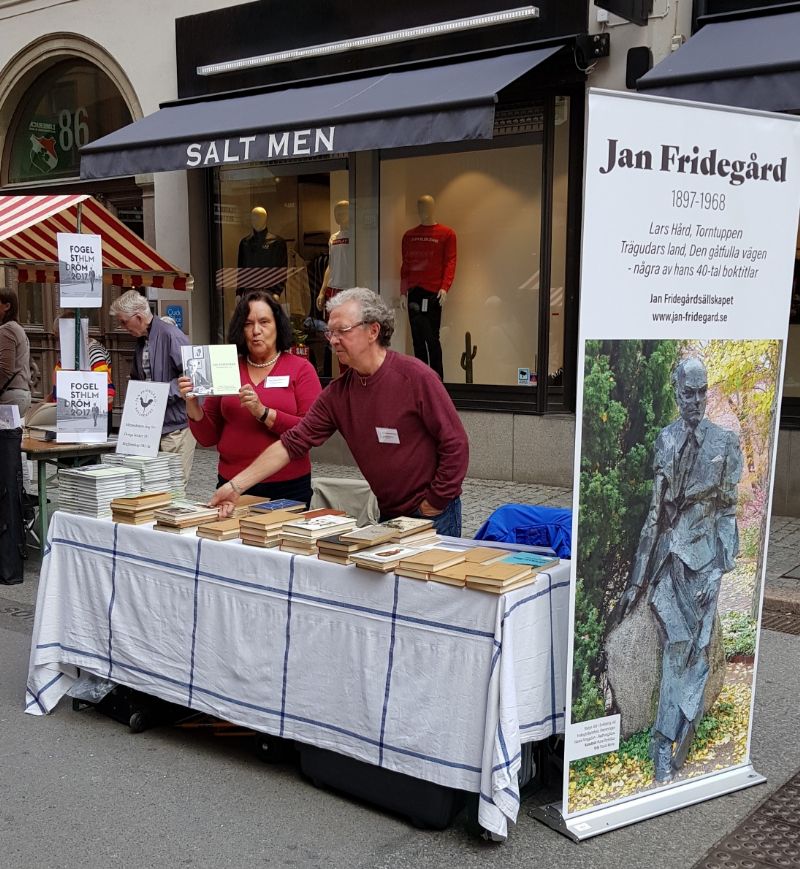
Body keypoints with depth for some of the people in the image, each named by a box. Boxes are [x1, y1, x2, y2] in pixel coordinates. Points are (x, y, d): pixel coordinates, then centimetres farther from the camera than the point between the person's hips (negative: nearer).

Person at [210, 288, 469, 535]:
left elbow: (455, 444, -15)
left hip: (432, 515, -5)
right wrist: (235, 486, -9)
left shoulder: (414, 377, -16)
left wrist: (433, 504, -12)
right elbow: (292, 443, -3)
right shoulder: (338, 392, -1)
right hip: (387, 516, 5)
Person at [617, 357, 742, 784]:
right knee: (677, 647, -2)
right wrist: (637, 580, 6)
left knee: (693, 649, 0)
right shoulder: (665, 440, 5)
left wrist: (720, 570, -9)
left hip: (704, 554, -1)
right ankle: (667, 748, 5)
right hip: (669, 554, 1)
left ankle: (668, 745, 10)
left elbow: (728, 510, 0)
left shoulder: (725, 441, 1)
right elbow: (655, 512, 7)